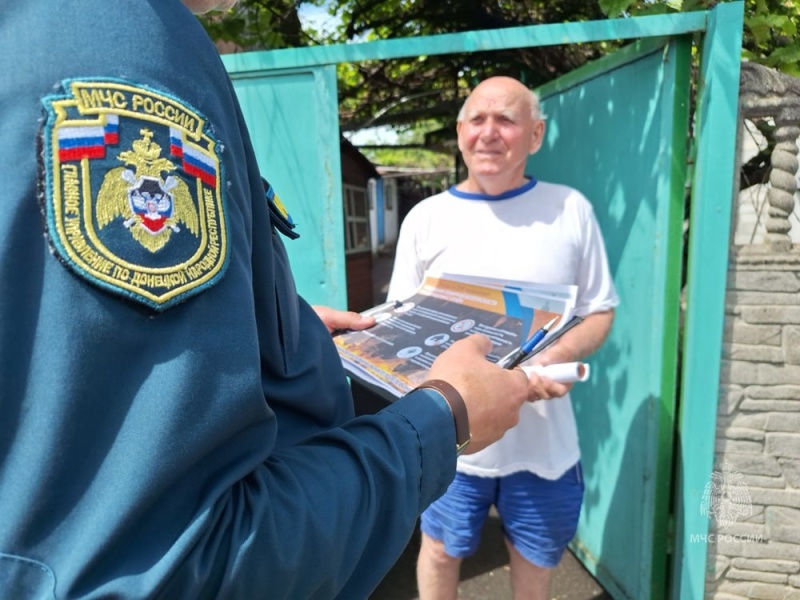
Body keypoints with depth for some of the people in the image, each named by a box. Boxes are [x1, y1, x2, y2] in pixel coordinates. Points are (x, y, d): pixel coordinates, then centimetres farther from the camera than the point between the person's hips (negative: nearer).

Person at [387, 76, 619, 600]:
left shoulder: (571, 209, -4)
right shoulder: (425, 218, -4)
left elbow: (600, 311, 3)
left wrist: (562, 355, -18)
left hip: (543, 436, 1)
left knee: (536, 556, 24)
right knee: (441, 550, 21)